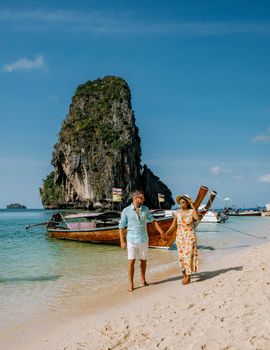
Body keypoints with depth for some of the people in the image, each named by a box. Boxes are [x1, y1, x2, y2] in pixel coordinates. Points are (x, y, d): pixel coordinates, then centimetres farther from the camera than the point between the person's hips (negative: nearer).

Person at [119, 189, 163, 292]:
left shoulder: (145, 209, 1)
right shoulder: (126, 211, -8)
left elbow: (152, 221, 11)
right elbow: (121, 226, -5)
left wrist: (161, 231, 2)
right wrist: (122, 241, -9)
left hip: (144, 240, 3)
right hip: (132, 240, -3)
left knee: (143, 260, 12)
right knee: (131, 261, -6)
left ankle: (143, 280, 31)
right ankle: (131, 284, 4)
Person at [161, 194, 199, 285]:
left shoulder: (192, 211, -7)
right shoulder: (177, 212, 3)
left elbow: (197, 218, -29)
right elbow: (173, 226, 4)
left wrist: (193, 206, -22)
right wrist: (166, 233, -9)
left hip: (190, 237, -4)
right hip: (180, 237, 4)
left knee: (188, 255, -6)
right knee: (181, 256, 7)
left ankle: (188, 277, 3)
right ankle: (184, 275, 22)